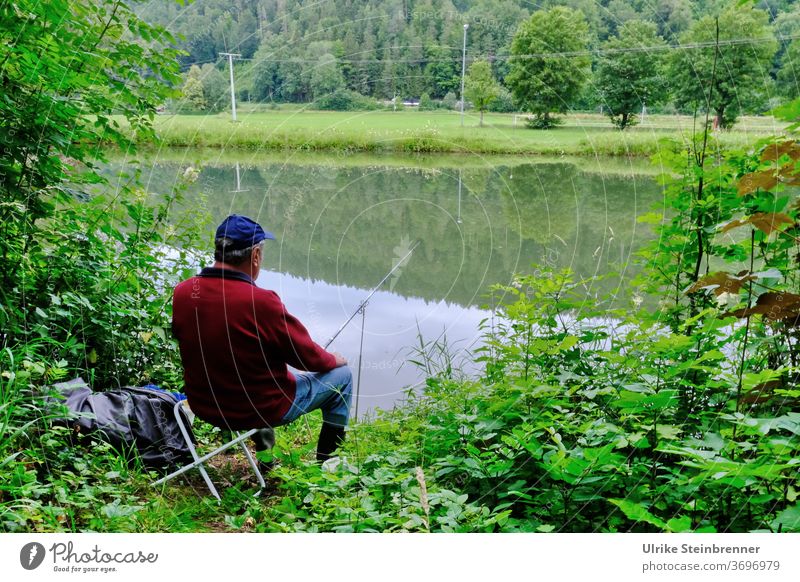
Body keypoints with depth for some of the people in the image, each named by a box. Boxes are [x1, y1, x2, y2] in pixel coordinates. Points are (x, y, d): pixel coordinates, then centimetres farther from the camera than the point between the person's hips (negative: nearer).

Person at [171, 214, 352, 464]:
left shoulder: (181, 293, -11)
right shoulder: (261, 302, -29)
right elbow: (309, 358, -16)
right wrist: (335, 359, 6)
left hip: (204, 406, 6)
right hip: (262, 410, -6)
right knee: (342, 375, 14)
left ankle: (265, 451, 43)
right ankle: (328, 462, 28)